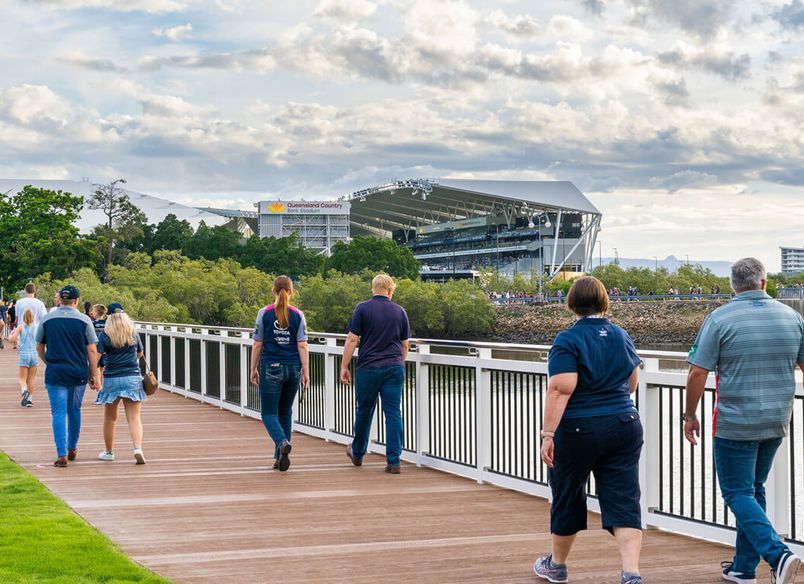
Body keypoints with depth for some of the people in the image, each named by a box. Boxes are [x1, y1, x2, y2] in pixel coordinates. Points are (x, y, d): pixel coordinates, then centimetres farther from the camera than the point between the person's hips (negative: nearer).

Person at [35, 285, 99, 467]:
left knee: (59, 413, -1)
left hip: (55, 372, -1)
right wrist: (94, 375, 4)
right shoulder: (84, 320, -4)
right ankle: (72, 449, 30)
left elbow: (39, 347, 11)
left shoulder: (47, 319, 0)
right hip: (79, 373, 1)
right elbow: (92, 350, -4)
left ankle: (62, 454, -11)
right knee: (75, 410, 17)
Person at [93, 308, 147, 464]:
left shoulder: (104, 335, -1)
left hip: (111, 379, -1)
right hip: (133, 379, 1)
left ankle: (109, 452, 25)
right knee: (134, 418, -2)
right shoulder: (133, 334, 7)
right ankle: (138, 449, -21)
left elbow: (96, 356, -11)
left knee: (110, 418, 15)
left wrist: (96, 377, -5)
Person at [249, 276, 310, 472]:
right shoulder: (298, 315, 1)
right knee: (285, 413, 15)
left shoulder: (264, 313, -3)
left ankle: (282, 442, -26)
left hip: (271, 368, -3)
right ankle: (280, 457, 16)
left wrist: (253, 369, 8)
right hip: (293, 368, 3)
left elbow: (257, 345, -1)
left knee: (269, 413, 2)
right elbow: (302, 346, -2)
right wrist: (306, 372, 0)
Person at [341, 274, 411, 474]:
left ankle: (357, 453, 31)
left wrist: (344, 367, -1)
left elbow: (352, 340, -7)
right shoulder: (399, 311, 6)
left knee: (364, 411, 13)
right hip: (394, 368, 1)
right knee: (393, 413, 1)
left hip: (368, 368, -1)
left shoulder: (362, 309, -3)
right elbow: (405, 344, 12)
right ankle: (394, 461, -4)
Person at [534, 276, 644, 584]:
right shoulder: (621, 336, 8)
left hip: (577, 431, -4)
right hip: (625, 427, 4)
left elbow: (561, 389, -20)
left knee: (567, 498, 14)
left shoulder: (568, 340, -11)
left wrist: (548, 434, -20)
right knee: (624, 502, 0)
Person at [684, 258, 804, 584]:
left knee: (738, 494, 1)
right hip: (776, 423, 5)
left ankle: (778, 555, -18)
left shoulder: (720, 319, -10)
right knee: (754, 490, 17)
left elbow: (697, 374, -12)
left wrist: (690, 416, 0)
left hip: (735, 424, -5)